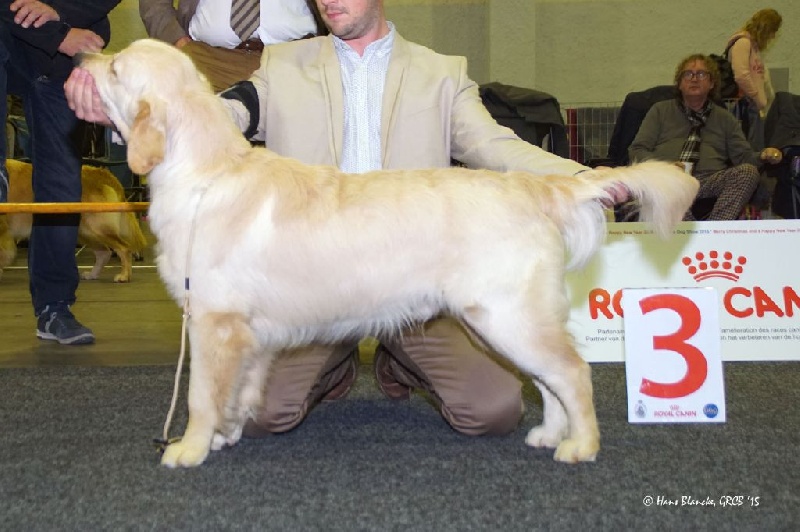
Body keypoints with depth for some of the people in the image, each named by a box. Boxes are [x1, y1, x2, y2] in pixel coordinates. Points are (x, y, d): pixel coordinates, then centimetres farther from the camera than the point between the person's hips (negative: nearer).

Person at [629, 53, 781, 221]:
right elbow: (637, 150, 12)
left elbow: (743, 155, 18)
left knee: (748, 171, -27)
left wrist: (763, 156, -6)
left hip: (710, 181, 2)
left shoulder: (725, 118, 27)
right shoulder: (661, 110, 21)